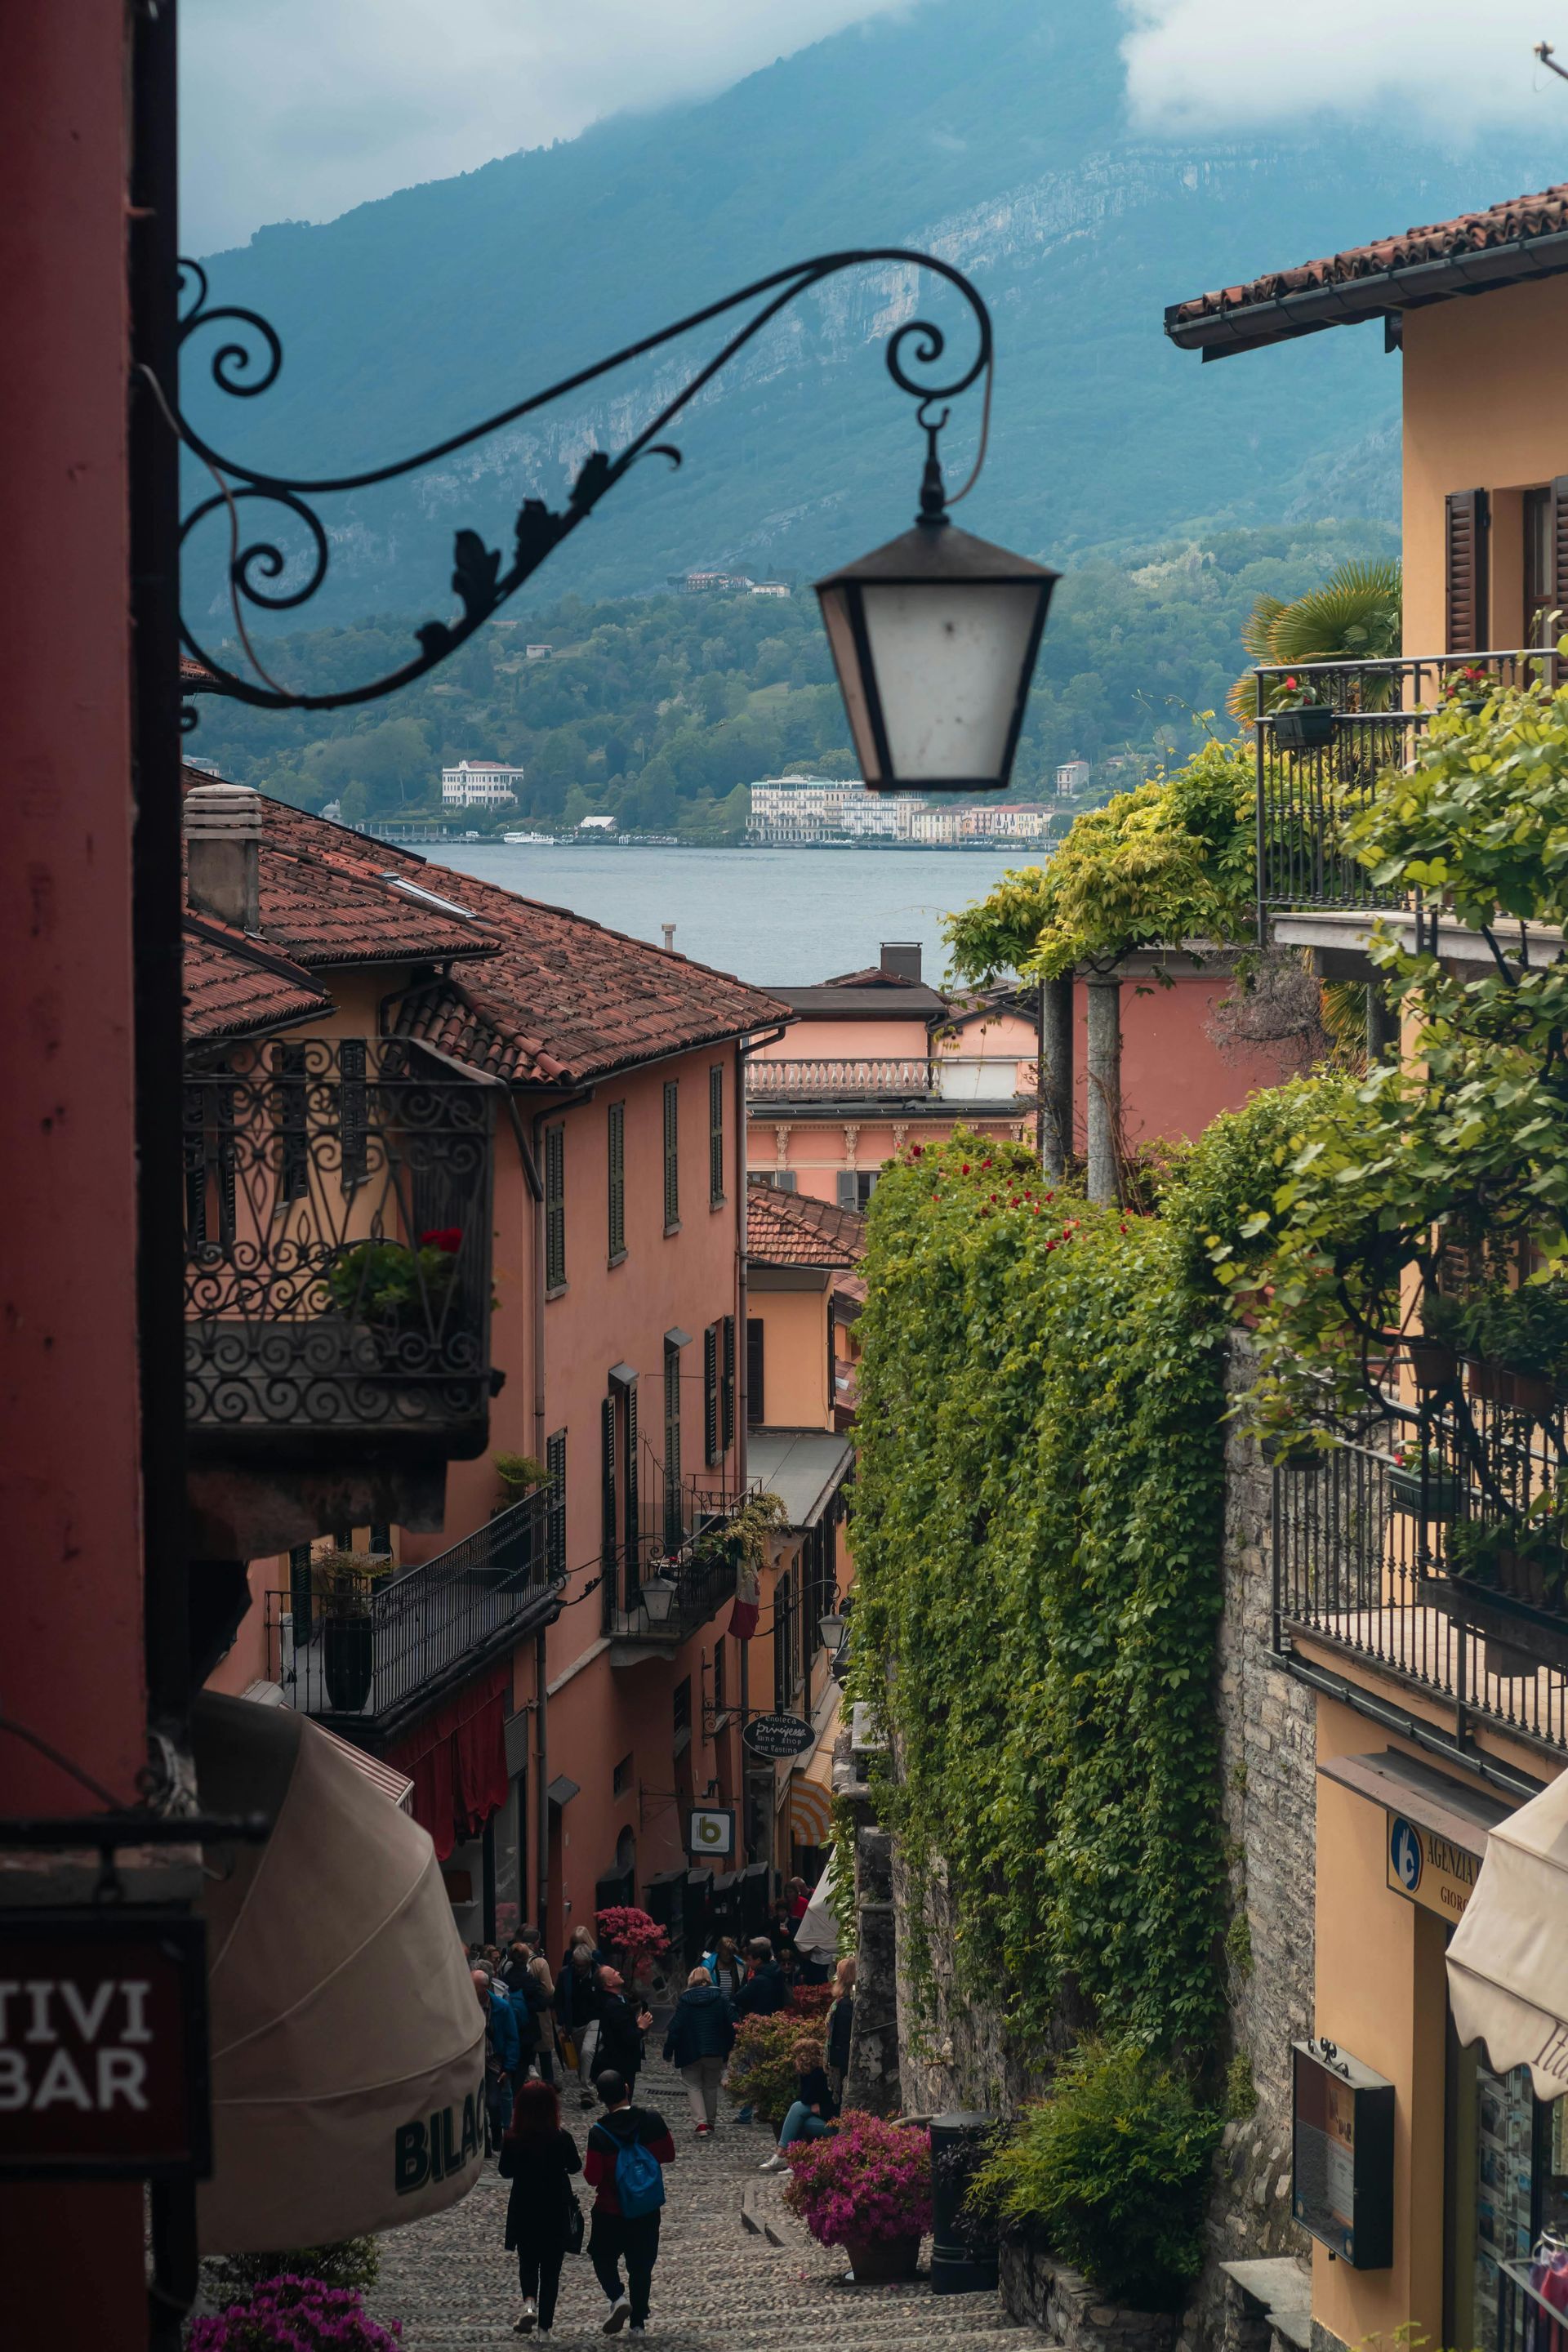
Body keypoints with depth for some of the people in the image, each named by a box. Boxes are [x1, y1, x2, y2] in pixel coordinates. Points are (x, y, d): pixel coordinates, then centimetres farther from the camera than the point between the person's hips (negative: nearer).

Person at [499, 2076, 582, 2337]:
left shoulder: (512, 2141, -14)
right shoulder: (562, 2139, -17)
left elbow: (506, 2172, -1)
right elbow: (575, 2166, -1)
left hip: (524, 2213, 1)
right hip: (556, 2213, -1)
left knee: (527, 2263, 20)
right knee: (551, 2268, 12)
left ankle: (529, 2303, -6)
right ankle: (545, 2323, 13)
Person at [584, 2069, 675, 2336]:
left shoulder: (599, 2133, -20)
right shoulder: (652, 2120, -12)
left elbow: (593, 2178, -16)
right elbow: (669, 2155, 2)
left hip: (610, 2211, -3)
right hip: (647, 2210, 3)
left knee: (603, 2257, 19)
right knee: (641, 2265, 16)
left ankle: (618, 2297, -5)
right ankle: (638, 2323, 19)